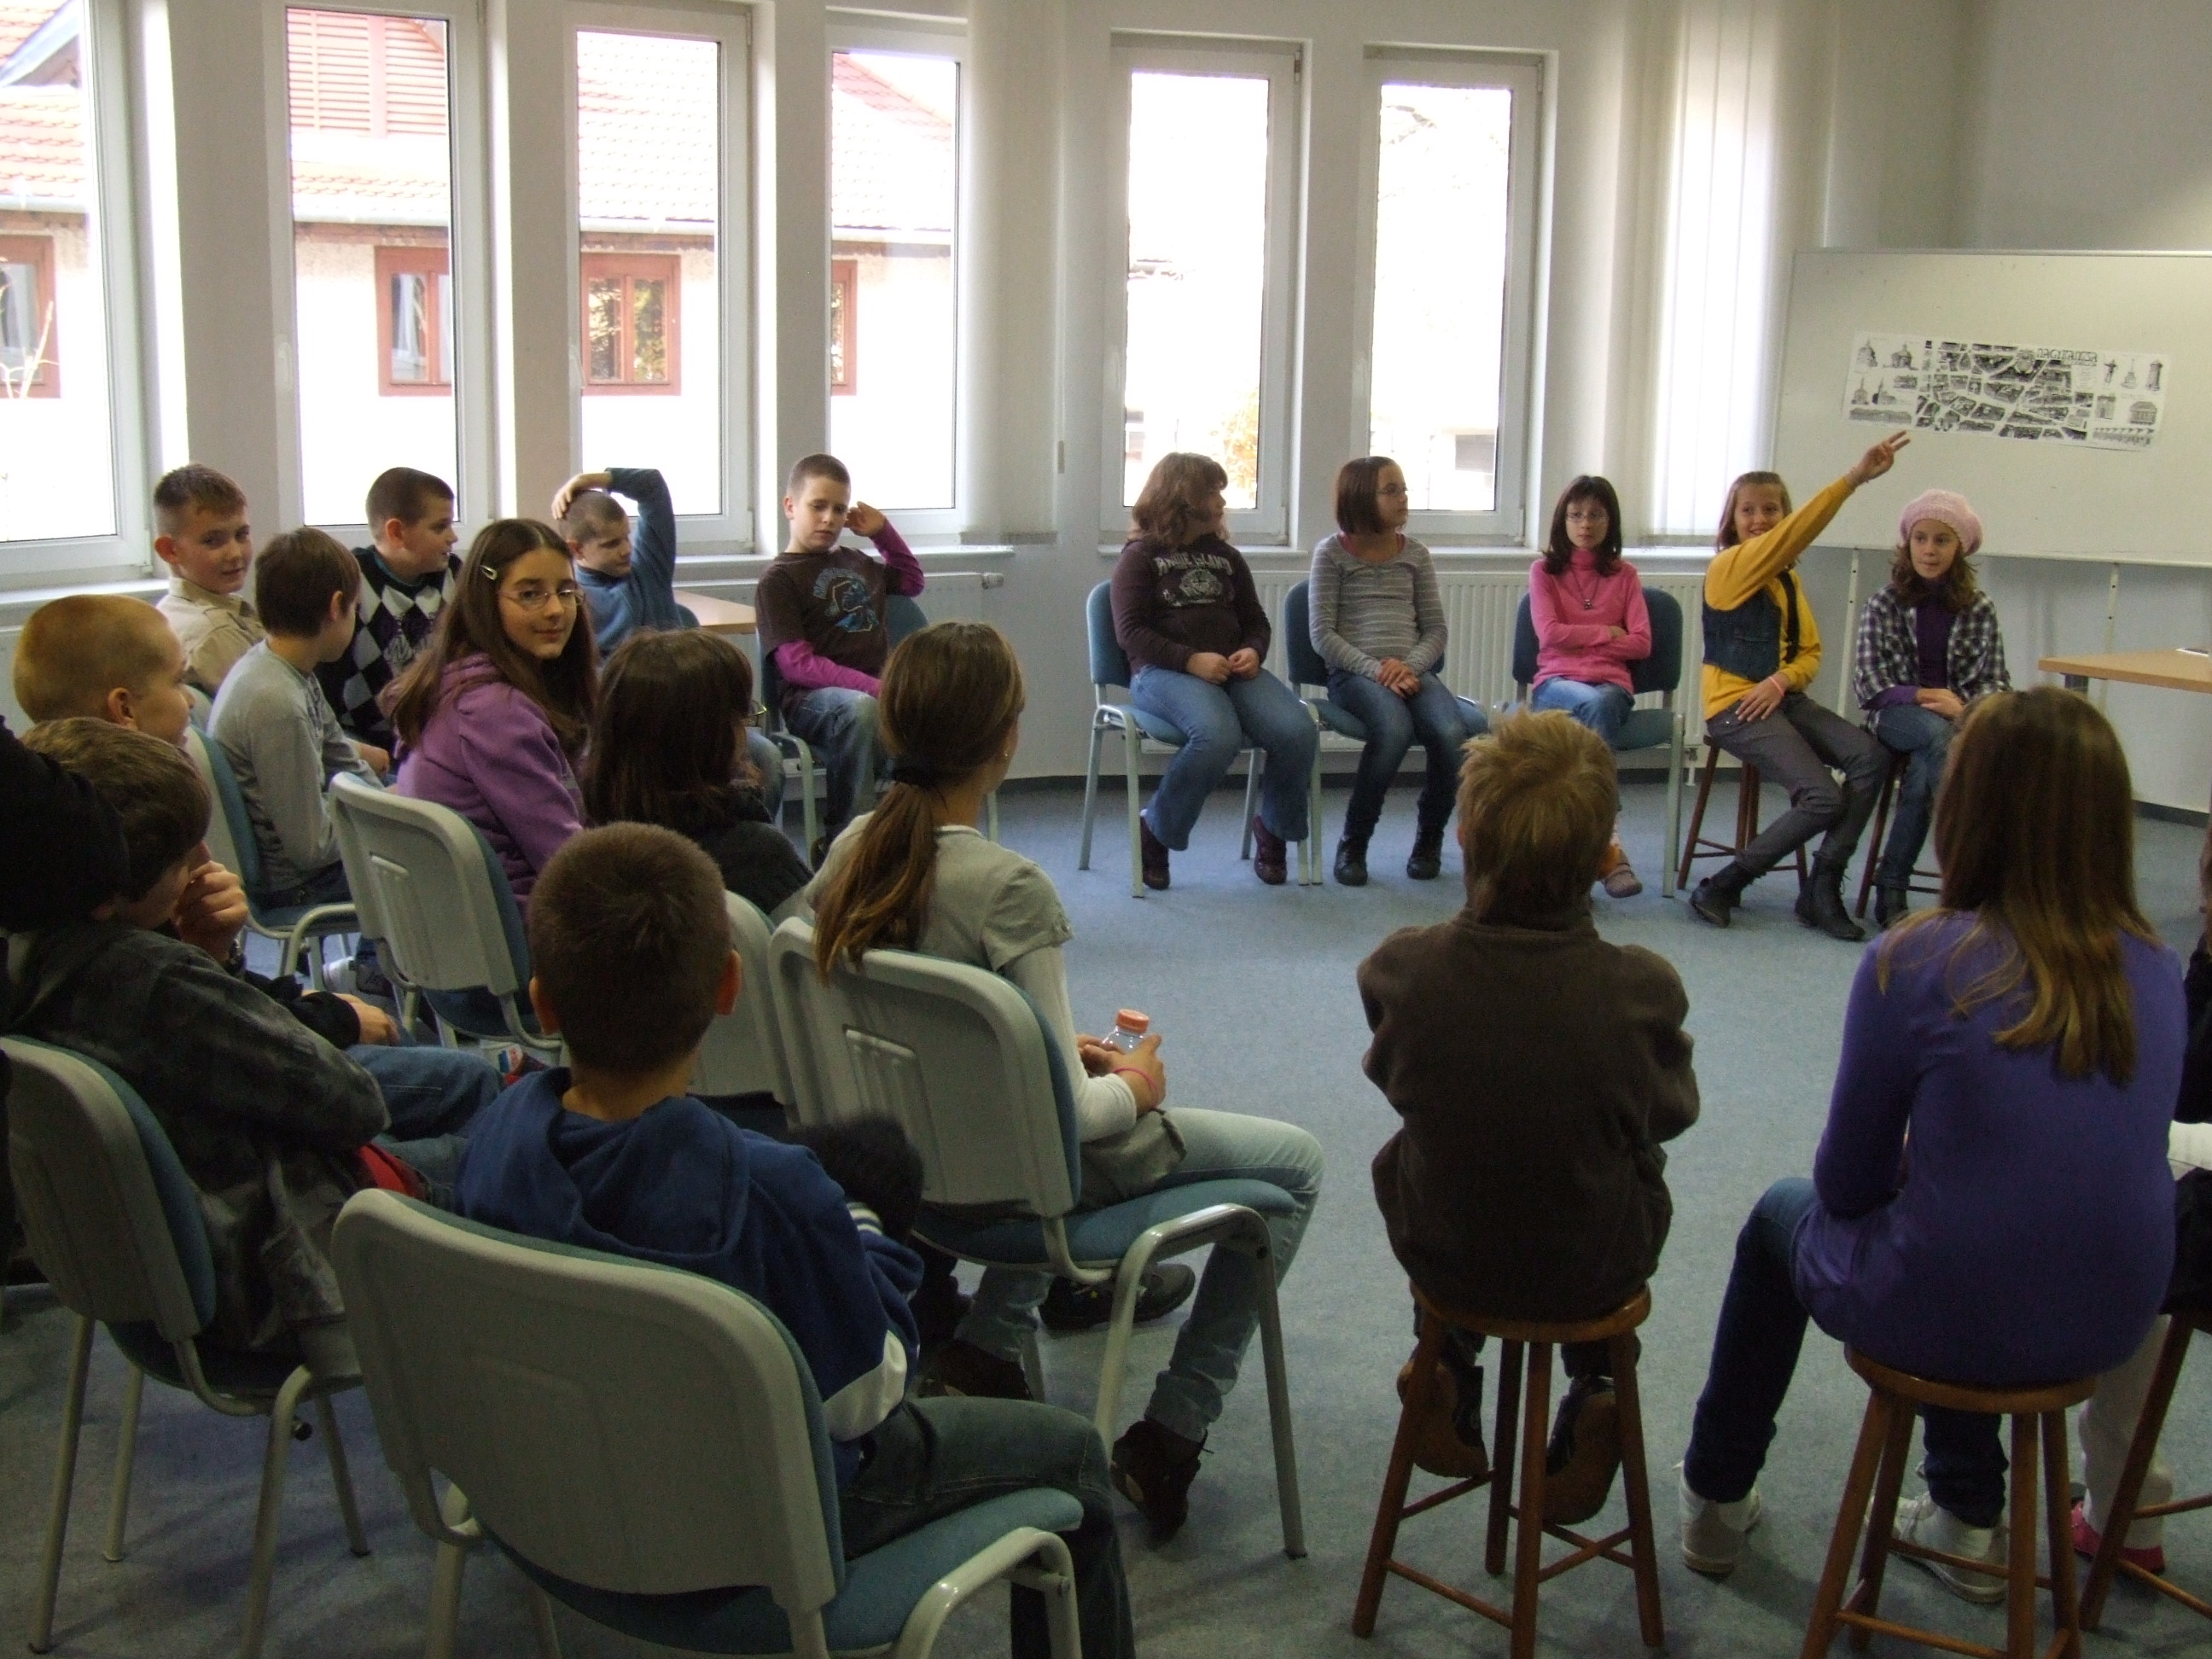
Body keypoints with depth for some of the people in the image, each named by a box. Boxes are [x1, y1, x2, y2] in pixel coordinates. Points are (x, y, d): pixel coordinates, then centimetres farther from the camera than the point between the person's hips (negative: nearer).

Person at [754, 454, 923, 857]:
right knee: (860, 710, -41)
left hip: (878, 690, 6)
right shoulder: (779, 578, 4)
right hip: (811, 701, -5)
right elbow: (796, 664, -8)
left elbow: (912, 579, 46)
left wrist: (883, 532, 29)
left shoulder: (856, 562, 25)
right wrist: (871, 685, -20)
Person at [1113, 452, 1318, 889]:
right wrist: (1191, 660, -18)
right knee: (1218, 734, -38)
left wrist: (1253, 652, 0)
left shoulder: (1226, 557, 25)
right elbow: (1130, 630, -4)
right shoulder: (1141, 555, 7)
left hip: (1233, 669, 5)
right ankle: (1156, 832, -16)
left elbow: (1256, 620, 25)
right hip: (1163, 672, -5)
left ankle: (1274, 830, 1)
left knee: (1298, 731, -24)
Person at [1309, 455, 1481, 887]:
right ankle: (1353, 845, -17)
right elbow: (1322, 634, -2)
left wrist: (1409, 665, -8)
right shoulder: (1332, 552, 5)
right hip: (1353, 673, -4)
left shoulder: (1414, 554, 16)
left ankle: (1429, 839, -3)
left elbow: (1435, 629, 14)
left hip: (1410, 670, 4)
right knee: (1395, 728, -36)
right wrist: (1375, 669, -15)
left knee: (1453, 732, -28)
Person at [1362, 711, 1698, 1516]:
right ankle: (1593, 1396, 30)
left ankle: (1448, 1381, 41)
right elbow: (1672, 1112, -5)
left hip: (1441, 1258, 1)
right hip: (1594, 1271, 0)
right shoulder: (1639, 988, -25)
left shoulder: (1404, 969, -23)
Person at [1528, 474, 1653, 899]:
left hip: (1612, 684, 1)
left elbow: (1641, 644, 3)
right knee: (1592, 706, -38)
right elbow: (1550, 633, -3)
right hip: (1556, 682, -1)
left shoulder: (1624, 575, 15)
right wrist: (1606, 632, 2)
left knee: (1600, 706, -38)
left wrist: (1578, 638, -1)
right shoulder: (1544, 572, 12)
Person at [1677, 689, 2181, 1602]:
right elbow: (2090, 1150, 11)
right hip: (2114, 1323, 5)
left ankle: (1716, 1497, 43)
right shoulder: (2153, 969, -4)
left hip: (1950, 1322, -4)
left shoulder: (1916, 964, -19)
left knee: (1782, 1212, 27)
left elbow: (1849, 1180, -8)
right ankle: (1970, 1521, 41)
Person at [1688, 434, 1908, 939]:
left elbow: (1810, 650, 15)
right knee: (1823, 797, -23)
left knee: (1868, 756, -18)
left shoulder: (1788, 579, 17)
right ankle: (1722, 886, -7)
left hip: (1782, 698, 7)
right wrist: (1854, 477, -32)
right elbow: (1795, 533, -23)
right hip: (1734, 706, -7)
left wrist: (1781, 680, -9)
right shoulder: (1728, 568, -8)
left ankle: (1821, 891, -11)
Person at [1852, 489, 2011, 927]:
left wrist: (1962, 707, -17)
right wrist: (1922, 697, -18)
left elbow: (1995, 681, 4)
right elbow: (1871, 680, -2)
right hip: (1896, 714, -1)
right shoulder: (1886, 603, 3)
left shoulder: (1979, 608, 7)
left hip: (1957, 715, 1)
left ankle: (1892, 886, -19)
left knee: (1923, 773, -34)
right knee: (1937, 735, -37)